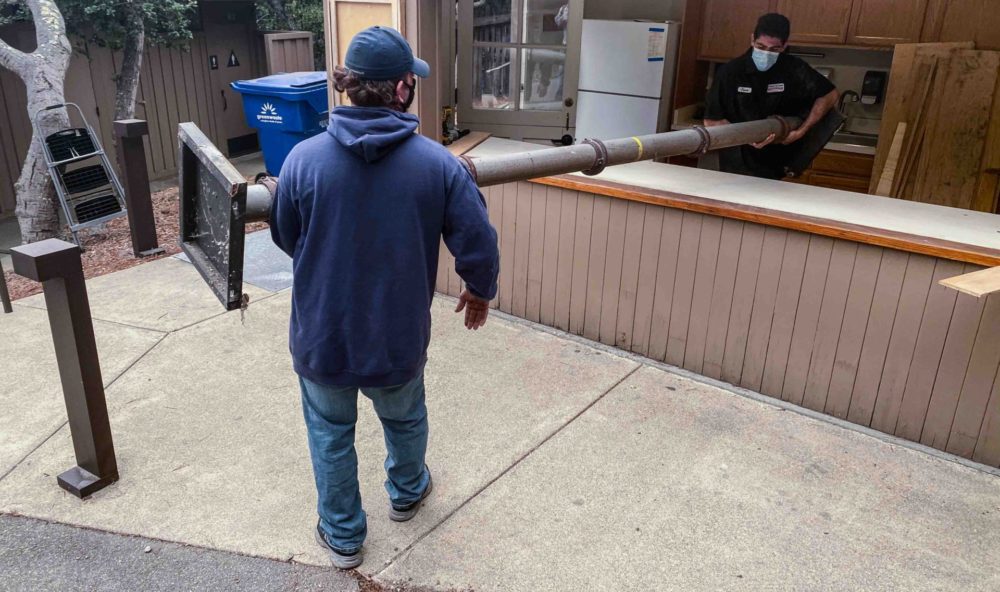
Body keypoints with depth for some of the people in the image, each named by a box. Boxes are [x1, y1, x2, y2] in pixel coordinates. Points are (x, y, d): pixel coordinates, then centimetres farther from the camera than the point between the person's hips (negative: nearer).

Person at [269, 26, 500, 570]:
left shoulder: (304, 158, -15)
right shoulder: (438, 163, -16)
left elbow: (285, 239, 0)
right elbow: (478, 244, -12)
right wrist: (480, 291, 10)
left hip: (321, 337, 0)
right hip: (398, 339, 1)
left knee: (331, 435, 23)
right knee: (404, 419, 29)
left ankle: (342, 536, 40)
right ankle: (406, 493, 55)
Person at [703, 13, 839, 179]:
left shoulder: (794, 69, -5)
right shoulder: (730, 71, -9)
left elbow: (830, 95, 6)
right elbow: (711, 121, -8)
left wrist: (801, 131, -5)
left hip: (777, 166, 1)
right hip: (735, 166, -1)